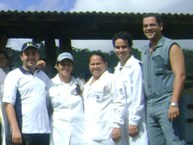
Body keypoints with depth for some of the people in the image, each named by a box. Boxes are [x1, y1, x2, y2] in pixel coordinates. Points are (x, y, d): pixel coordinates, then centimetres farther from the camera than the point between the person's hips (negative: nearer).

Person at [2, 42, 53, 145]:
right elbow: (8, 104, -8)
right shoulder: (13, 76, 1)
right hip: (23, 132, -5)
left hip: (44, 131, 5)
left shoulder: (44, 76, 17)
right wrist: (15, 129, -16)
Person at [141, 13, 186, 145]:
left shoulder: (171, 47, -2)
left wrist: (174, 103, -20)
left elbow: (180, 75, -11)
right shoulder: (145, 51, 18)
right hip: (151, 106, 7)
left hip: (168, 104, -7)